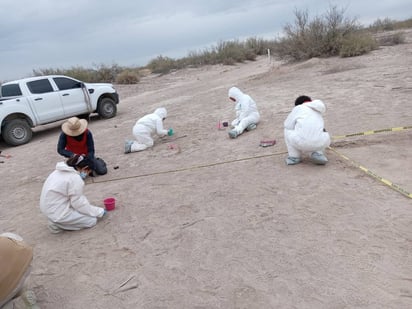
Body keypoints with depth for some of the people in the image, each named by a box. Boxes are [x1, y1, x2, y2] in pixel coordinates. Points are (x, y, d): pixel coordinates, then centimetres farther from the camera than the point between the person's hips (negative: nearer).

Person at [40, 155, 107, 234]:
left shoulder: (60, 171, 4)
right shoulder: (75, 179, -21)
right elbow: (79, 203, -16)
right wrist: (99, 212, -6)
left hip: (48, 208, 9)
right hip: (58, 213, -9)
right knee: (92, 220, 0)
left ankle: (57, 220, 7)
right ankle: (57, 224, -2)